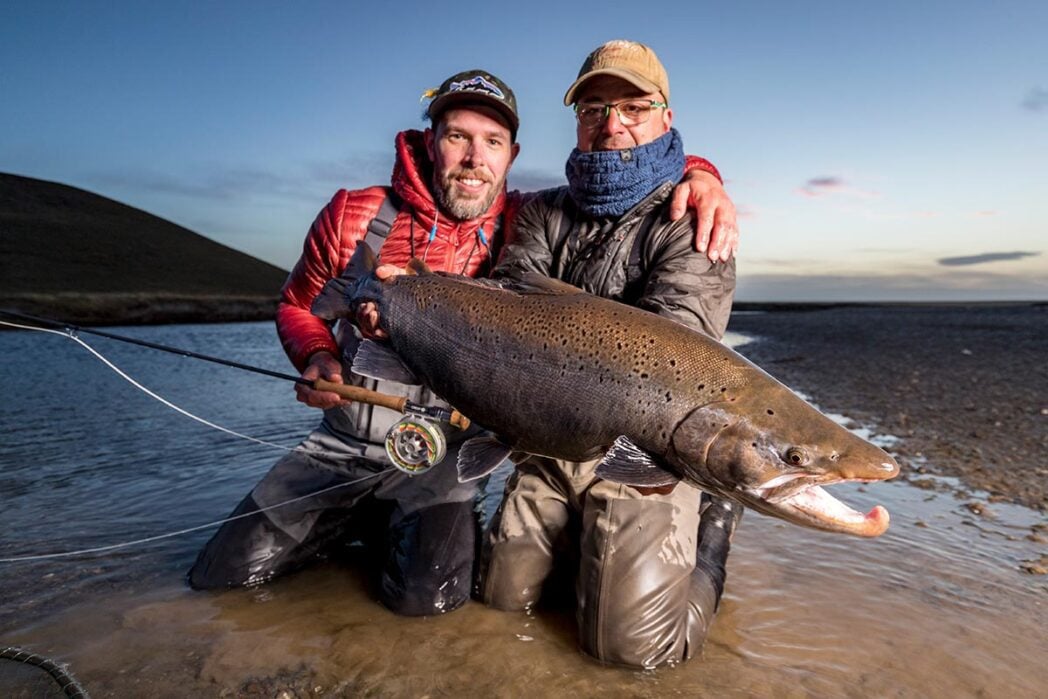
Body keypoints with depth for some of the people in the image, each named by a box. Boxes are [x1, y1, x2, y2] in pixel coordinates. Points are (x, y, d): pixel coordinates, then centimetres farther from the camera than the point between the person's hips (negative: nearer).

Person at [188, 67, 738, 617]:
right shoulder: (354, 216, -9)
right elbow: (298, 307, 7)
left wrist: (695, 173, -24)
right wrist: (317, 358, -14)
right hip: (340, 446, 3)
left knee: (429, 595, -22)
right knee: (218, 573, 3)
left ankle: (402, 529, 12)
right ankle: (364, 522, 25)